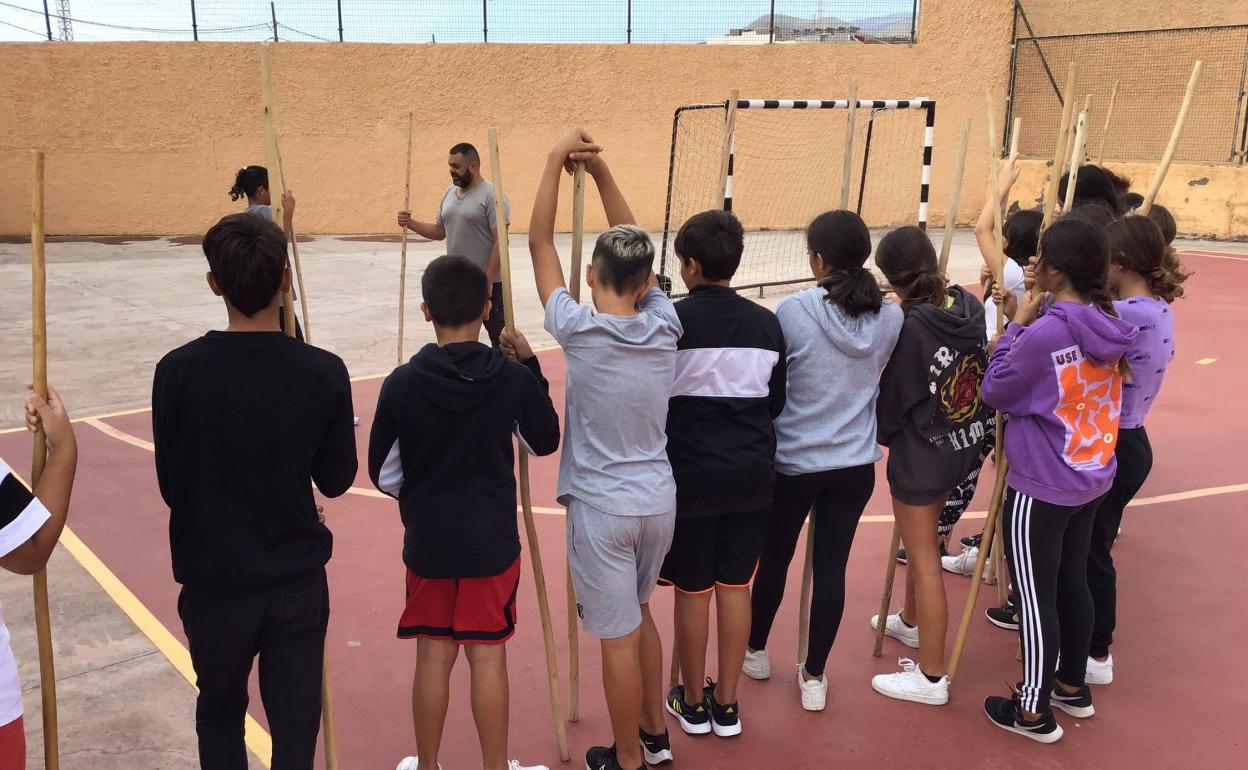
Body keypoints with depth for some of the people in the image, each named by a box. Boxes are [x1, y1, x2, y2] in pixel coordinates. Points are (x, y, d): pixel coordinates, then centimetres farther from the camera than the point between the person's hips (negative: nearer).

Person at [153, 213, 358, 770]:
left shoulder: (178, 372, -14)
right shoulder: (324, 373, -14)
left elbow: (170, 485, -5)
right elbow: (336, 480, -3)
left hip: (213, 580, 1)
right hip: (298, 580, 0)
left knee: (220, 715, 23)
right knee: (295, 724, 12)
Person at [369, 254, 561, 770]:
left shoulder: (401, 383, -12)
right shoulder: (512, 377, -13)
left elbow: (383, 475, -4)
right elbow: (546, 442, 5)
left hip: (427, 543, 1)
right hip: (493, 542, 0)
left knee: (433, 657, 14)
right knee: (488, 657, 10)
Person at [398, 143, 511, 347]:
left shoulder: (491, 195, -13)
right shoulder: (449, 193, 11)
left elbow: (501, 242, -17)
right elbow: (439, 231, 18)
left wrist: (487, 281, -20)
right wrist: (410, 223, 2)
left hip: (488, 283, -8)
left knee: (499, 337, 0)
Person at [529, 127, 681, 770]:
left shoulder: (580, 331, -17)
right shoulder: (665, 327, -6)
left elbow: (539, 243, -7)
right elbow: (634, 246, 5)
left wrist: (555, 161, -3)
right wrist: (599, 169, 0)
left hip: (602, 507, -5)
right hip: (659, 499, 5)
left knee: (619, 638, 8)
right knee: (639, 615, 25)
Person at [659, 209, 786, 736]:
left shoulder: (673, 320, -13)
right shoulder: (767, 323, 1)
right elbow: (777, 402, 8)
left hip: (690, 475, -3)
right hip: (751, 475, 4)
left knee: (692, 590, 11)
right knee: (735, 585, 14)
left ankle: (692, 703, 26)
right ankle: (726, 704, 25)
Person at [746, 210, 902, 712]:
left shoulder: (794, 310, -17)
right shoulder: (891, 317, -5)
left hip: (793, 462, -2)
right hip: (856, 464, 3)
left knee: (774, 558, 17)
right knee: (831, 567, 11)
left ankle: (756, 651, 38)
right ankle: (813, 676, 22)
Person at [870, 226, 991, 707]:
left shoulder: (909, 326, -24)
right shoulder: (970, 307, -5)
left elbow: (893, 397, -14)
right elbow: (980, 369, 8)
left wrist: (882, 432, 6)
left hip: (922, 454, -8)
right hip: (965, 445, 8)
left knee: (924, 559, 2)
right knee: (922, 541, 27)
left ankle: (931, 677, 12)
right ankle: (912, 622, 49)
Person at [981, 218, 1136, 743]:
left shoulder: (1045, 332, -26)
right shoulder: (1109, 326, 1)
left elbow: (995, 393, -13)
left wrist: (1017, 326, -9)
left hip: (1042, 487, -8)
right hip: (1092, 478, 8)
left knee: (1035, 596, 5)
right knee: (1072, 582, 22)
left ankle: (1033, 711, 19)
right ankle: (1073, 686, 38)